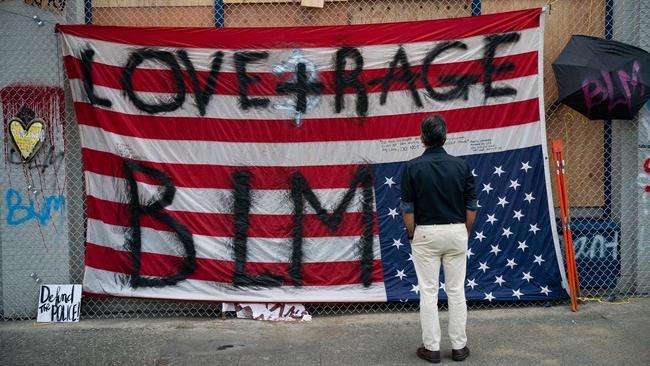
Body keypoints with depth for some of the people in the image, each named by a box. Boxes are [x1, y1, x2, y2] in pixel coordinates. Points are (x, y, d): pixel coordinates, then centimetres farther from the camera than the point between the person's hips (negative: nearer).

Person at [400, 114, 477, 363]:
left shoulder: (412, 167, -8)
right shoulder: (461, 165, -2)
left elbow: (408, 209, -7)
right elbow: (471, 206, 1)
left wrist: (412, 236, 6)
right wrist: (465, 234, 13)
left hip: (425, 234, -2)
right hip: (456, 233, 2)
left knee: (428, 292, 4)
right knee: (456, 291, 9)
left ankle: (431, 348, 10)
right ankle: (459, 347, 16)